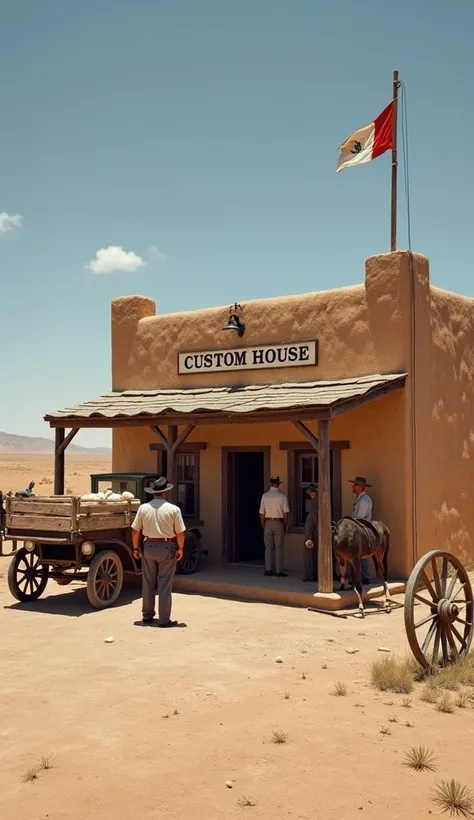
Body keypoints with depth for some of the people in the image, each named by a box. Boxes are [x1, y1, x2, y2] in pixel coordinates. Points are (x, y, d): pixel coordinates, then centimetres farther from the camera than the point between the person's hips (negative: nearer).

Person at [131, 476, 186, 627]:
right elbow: (180, 532, -7)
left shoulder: (143, 508, -3)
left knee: (148, 584, 13)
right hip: (167, 547, -3)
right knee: (165, 585, 3)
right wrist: (180, 548, 7)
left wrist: (136, 548, 12)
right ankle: (164, 619, 6)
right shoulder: (173, 509, -9)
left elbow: (135, 530, 0)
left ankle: (147, 616, 22)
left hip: (148, 546, 3)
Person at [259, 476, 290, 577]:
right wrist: (285, 526, 3)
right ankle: (279, 571, 1)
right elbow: (285, 513, -8)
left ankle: (268, 569, 9)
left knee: (268, 547, 9)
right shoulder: (282, 496, -8)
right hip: (279, 523, -2)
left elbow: (262, 513, 0)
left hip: (268, 523, 2)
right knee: (279, 548, 2)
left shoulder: (265, 496, -1)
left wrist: (263, 526, 10)